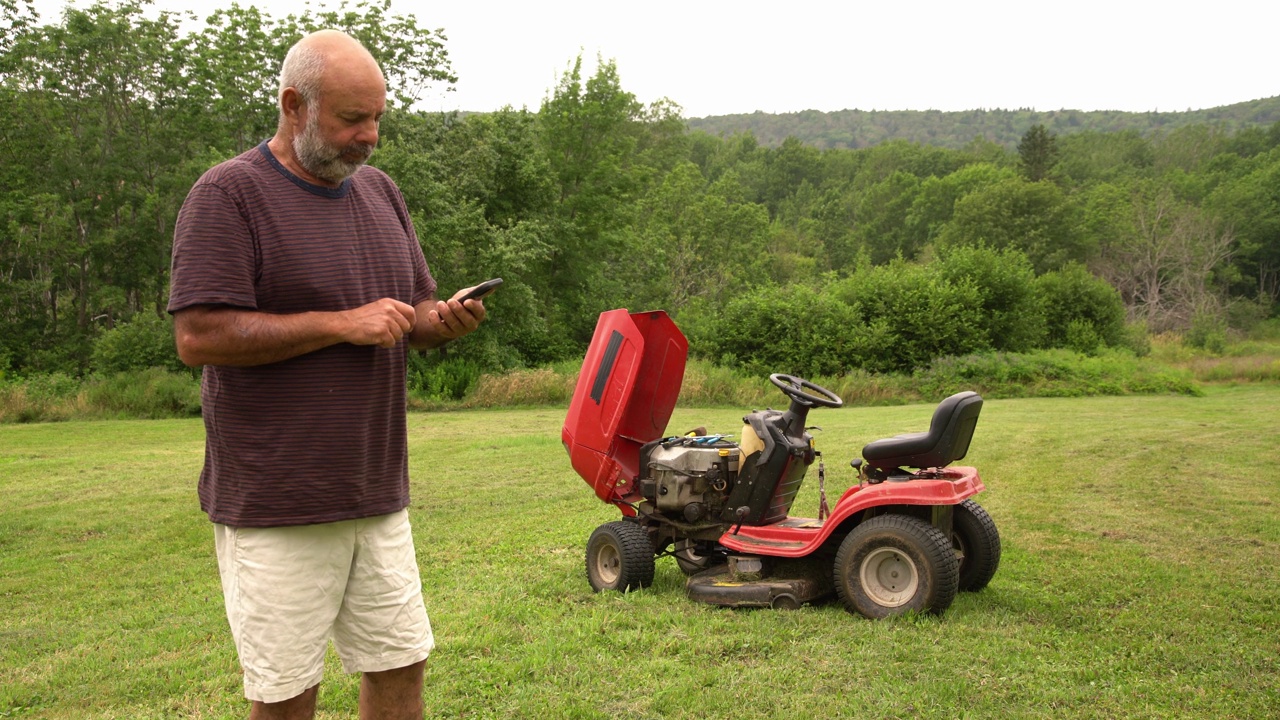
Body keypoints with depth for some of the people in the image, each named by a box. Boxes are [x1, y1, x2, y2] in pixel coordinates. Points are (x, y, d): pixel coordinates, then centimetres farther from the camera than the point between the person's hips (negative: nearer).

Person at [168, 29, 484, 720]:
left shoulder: (380, 191, 13)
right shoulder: (228, 195, -9)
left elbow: (412, 314, 19)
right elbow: (198, 336, -18)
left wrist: (442, 320, -5)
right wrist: (344, 324, -18)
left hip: (378, 495, 6)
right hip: (275, 507, -6)